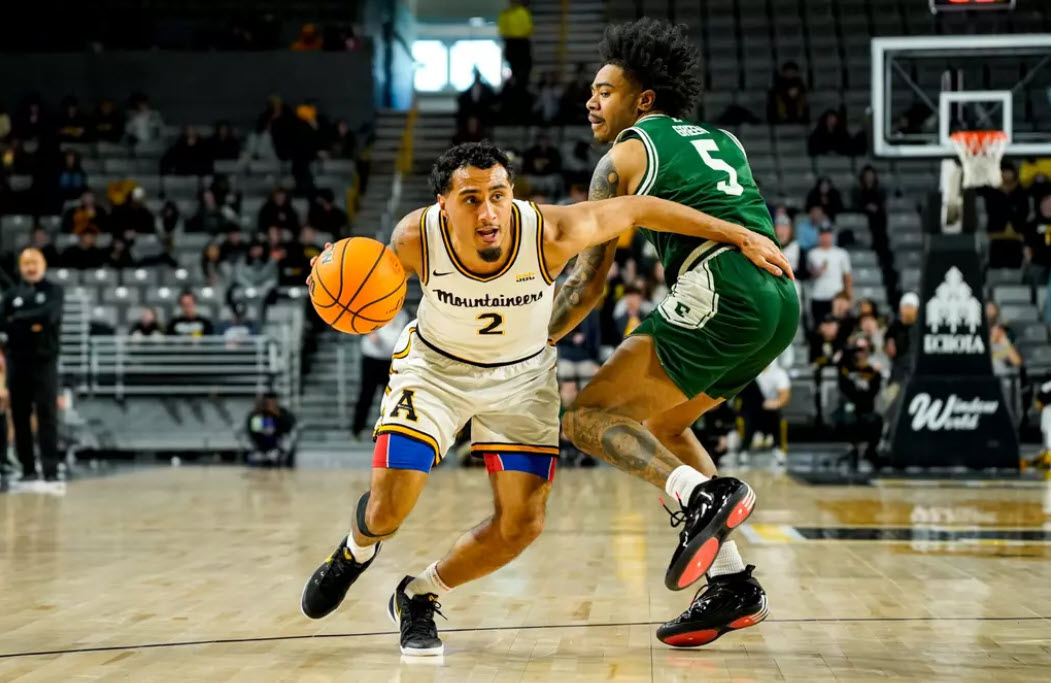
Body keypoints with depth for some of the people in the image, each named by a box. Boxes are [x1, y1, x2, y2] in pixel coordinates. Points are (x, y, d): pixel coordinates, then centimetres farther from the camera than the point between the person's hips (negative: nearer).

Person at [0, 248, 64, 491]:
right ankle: (28, 470, 14)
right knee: (20, 417, 5)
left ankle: (51, 473, -14)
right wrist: (31, 324, -14)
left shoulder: (54, 290, 4)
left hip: (44, 361, -3)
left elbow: (50, 315, -14)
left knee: (47, 416, -9)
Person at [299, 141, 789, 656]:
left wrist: (739, 236, -11)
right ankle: (356, 551, 28)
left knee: (521, 524, -7)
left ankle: (417, 598, 20)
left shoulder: (550, 233, -31)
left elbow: (639, 209, -17)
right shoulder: (415, 238, -28)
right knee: (388, 509, -12)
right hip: (435, 366, -1)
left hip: (522, 373, 1)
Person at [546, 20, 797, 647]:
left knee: (588, 415, -2)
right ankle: (732, 586, 15)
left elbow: (589, 284, 5)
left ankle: (704, 494, -24)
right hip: (782, 298, 8)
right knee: (659, 424, 23)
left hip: (723, 294, -8)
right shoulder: (722, 141, 27)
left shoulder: (623, 157, 7)